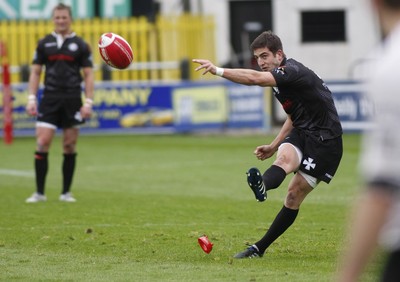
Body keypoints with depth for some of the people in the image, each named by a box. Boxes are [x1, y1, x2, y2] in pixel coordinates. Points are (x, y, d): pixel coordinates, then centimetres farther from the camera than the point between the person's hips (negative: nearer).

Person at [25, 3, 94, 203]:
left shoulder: (80, 45, 3)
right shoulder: (44, 44, 7)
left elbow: (88, 75, 3)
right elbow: (35, 72, 9)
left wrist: (88, 102, -6)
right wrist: (31, 99, 0)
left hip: (72, 100, 0)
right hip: (49, 100, 0)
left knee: (69, 147, 3)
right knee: (42, 143, -9)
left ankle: (66, 192, 12)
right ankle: (39, 192, -3)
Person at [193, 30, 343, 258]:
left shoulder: (292, 71, -19)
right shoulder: (282, 80, 13)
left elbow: (255, 79, -36)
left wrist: (218, 70, -42)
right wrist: (273, 147, 20)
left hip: (325, 141, -8)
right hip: (301, 132, 8)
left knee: (295, 195, -14)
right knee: (285, 156, -27)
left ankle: (260, 248, -21)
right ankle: (263, 186, -52)